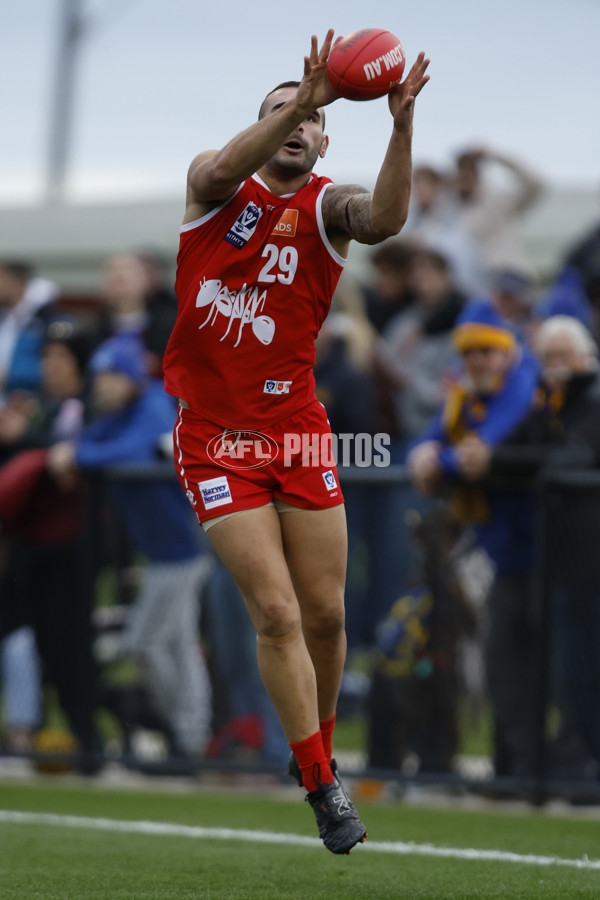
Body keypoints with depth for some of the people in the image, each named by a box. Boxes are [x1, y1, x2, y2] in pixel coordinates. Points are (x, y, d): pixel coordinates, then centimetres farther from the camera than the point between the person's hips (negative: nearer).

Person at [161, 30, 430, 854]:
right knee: (277, 613, -9)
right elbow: (226, 169, -27)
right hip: (215, 437, -2)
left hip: (297, 430, 2)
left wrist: (401, 125, -40)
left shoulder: (326, 207, -2)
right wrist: (302, 98, -40)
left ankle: (317, 751, 27)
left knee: (326, 614, 4)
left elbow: (385, 219, -26)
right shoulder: (215, 185, -1)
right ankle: (321, 786, -1)